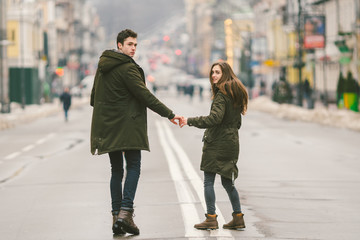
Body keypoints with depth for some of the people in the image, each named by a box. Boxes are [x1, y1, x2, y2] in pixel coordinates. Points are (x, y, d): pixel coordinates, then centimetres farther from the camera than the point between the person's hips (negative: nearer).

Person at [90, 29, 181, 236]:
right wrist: (169, 114, -13)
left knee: (116, 170, 11)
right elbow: (145, 95, -15)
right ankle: (125, 212, -16)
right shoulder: (127, 68, -12)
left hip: (107, 126, 7)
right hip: (127, 125, -7)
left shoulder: (103, 65, 13)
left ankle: (116, 215, 7)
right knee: (133, 167, -2)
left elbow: (94, 95, 21)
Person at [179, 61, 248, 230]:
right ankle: (238, 217, 13)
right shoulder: (237, 92, 16)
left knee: (208, 180, -4)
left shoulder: (222, 94, -12)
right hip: (231, 143, 9)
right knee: (227, 181, 14)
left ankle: (211, 218, -7)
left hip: (216, 143, -9)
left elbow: (215, 118, -23)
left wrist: (190, 121, -20)